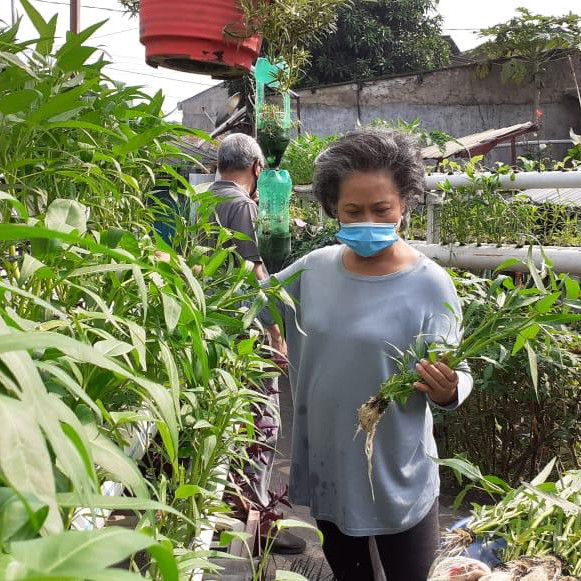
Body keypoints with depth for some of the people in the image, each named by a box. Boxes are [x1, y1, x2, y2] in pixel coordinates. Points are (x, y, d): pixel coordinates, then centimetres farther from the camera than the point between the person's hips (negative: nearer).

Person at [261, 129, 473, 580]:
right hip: (324, 469, 4)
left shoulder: (429, 286, -16)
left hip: (397, 477, -4)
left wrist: (446, 391, -33)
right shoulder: (313, 268, -4)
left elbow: (455, 376, -13)